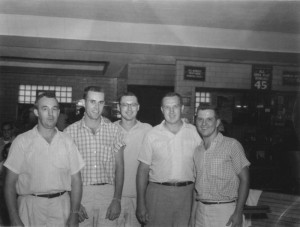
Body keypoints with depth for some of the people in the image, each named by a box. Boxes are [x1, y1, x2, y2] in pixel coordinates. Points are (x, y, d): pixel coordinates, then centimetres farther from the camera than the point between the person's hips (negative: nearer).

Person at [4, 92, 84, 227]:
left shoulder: (67, 141, 3)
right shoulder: (22, 141, -3)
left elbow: (76, 180, 4)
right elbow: (10, 183, -3)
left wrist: (74, 215, -4)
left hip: (61, 205, 2)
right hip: (31, 207, -2)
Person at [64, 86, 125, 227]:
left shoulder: (113, 129, 4)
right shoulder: (70, 131, -1)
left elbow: (119, 166, 5)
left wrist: (117, 199, -3)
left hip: (108, 194, 1)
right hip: (80, 193, -1)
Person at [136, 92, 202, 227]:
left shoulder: (194, 132, 4)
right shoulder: (152, 135, 2)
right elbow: (143, 169, 3)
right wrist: (141, 203, -1)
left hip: (186, 194, 1)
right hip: (158, 192, -1)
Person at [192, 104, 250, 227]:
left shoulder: (232, 145, -7)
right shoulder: (197, 150, 9)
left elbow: (244, 179, -7)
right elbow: (197, 184, 13)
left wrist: (238, 212, -12)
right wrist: (193, 214, 8)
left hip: (224, 210, -5)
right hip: (201, 211, 5)